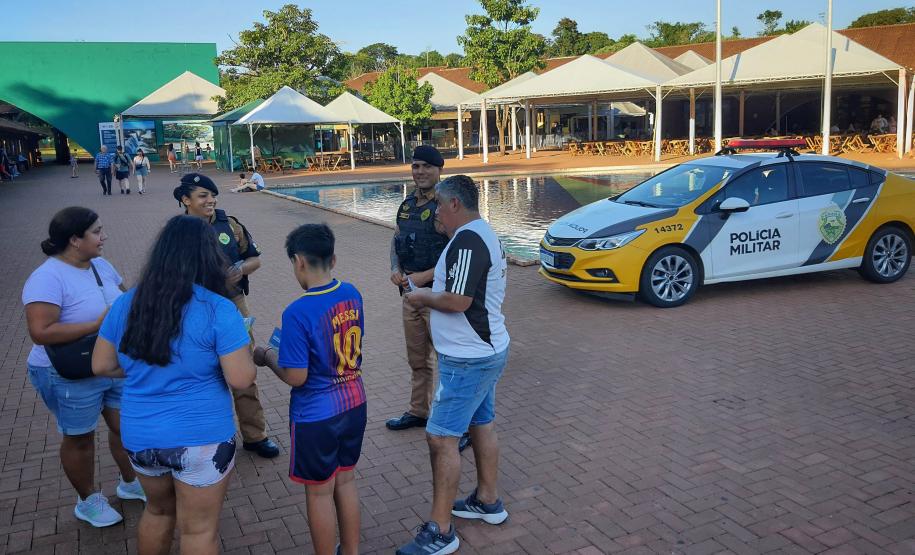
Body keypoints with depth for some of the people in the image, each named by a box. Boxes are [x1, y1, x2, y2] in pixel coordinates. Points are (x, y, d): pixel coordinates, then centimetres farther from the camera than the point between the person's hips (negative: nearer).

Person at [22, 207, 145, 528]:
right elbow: (41, 332, -30)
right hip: (70, 377, -7)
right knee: (80, 439, 14)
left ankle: (130, 483, 41)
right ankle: (88, 501, 35)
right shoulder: (48, 278, -23)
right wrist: (98, 324, -29)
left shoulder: (100, 264, 1)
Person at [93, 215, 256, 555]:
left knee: (159, 509, 29)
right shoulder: (218, 310, -19)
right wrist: (243, 349, 0)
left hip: (139, 437, 6)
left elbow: (101, 366, 6)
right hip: (200, 439, -5)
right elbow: (241, 379, -19)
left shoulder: (126, 304, -2)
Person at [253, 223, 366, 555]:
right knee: (345, 481, 22)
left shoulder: (298, 313, -23)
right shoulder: (352, 295, -3)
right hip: (354, 404, 7)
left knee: (319, 493, 12)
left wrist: (267, 357, -2)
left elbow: (295, 377, -21)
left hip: (316, 416, -6)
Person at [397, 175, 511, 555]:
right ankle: (488, 501, 36)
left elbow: (458, 300, -27)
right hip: (486, 350, 11)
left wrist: (424, 297, -10)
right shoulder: (483, 234, 12)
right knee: (481, 424, 21)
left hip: (468, 359, -11)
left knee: (441, 438, -6)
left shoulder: (467, 240, -21)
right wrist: (430, 292, 9)